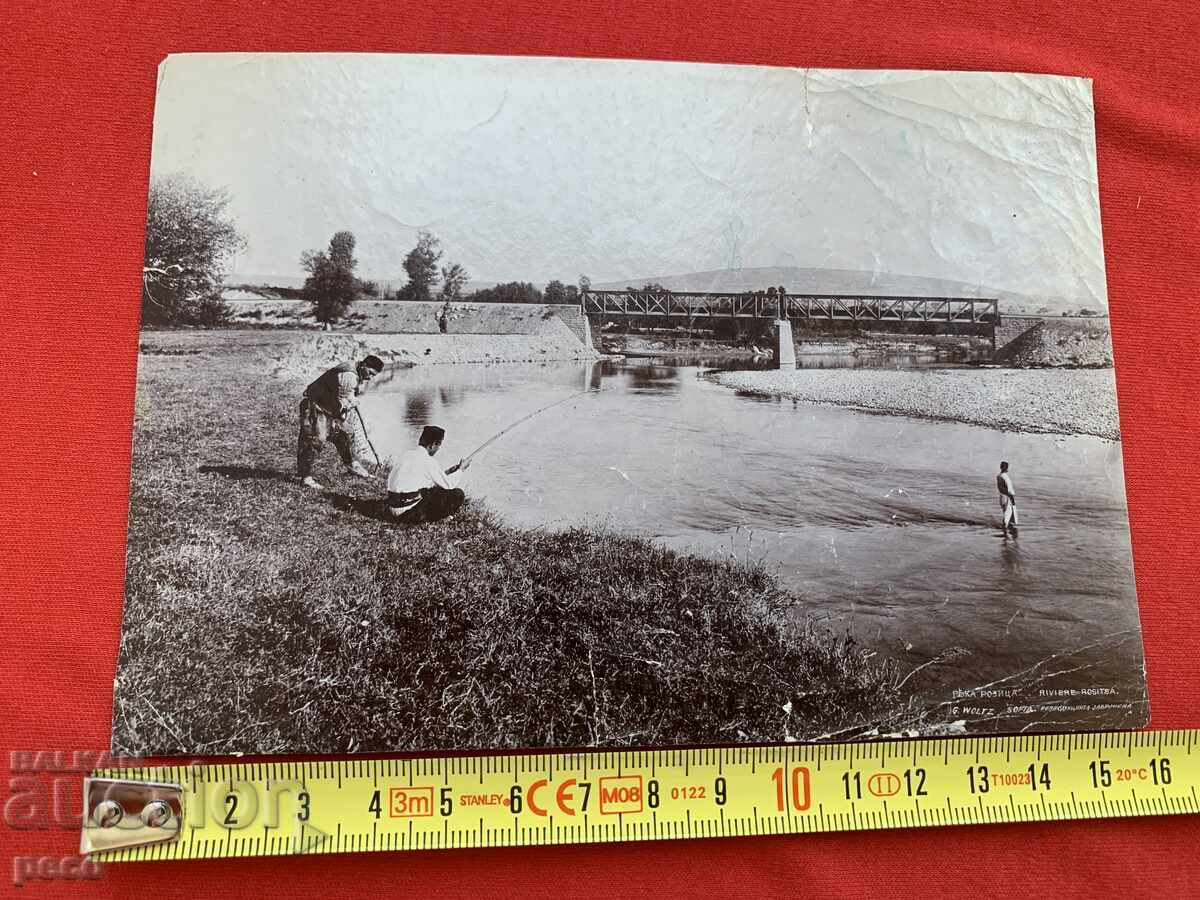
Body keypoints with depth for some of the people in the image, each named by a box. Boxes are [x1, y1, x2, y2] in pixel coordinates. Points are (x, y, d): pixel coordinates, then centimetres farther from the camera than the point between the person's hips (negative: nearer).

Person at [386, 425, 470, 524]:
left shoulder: (405, 454, 11)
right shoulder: (427, 461, -14)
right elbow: (449, 486, -4)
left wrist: (450, 470, 24)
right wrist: (461, 469, 11)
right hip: (409, 513, -9)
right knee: (458, 494, -6)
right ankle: (425, 518, -1)